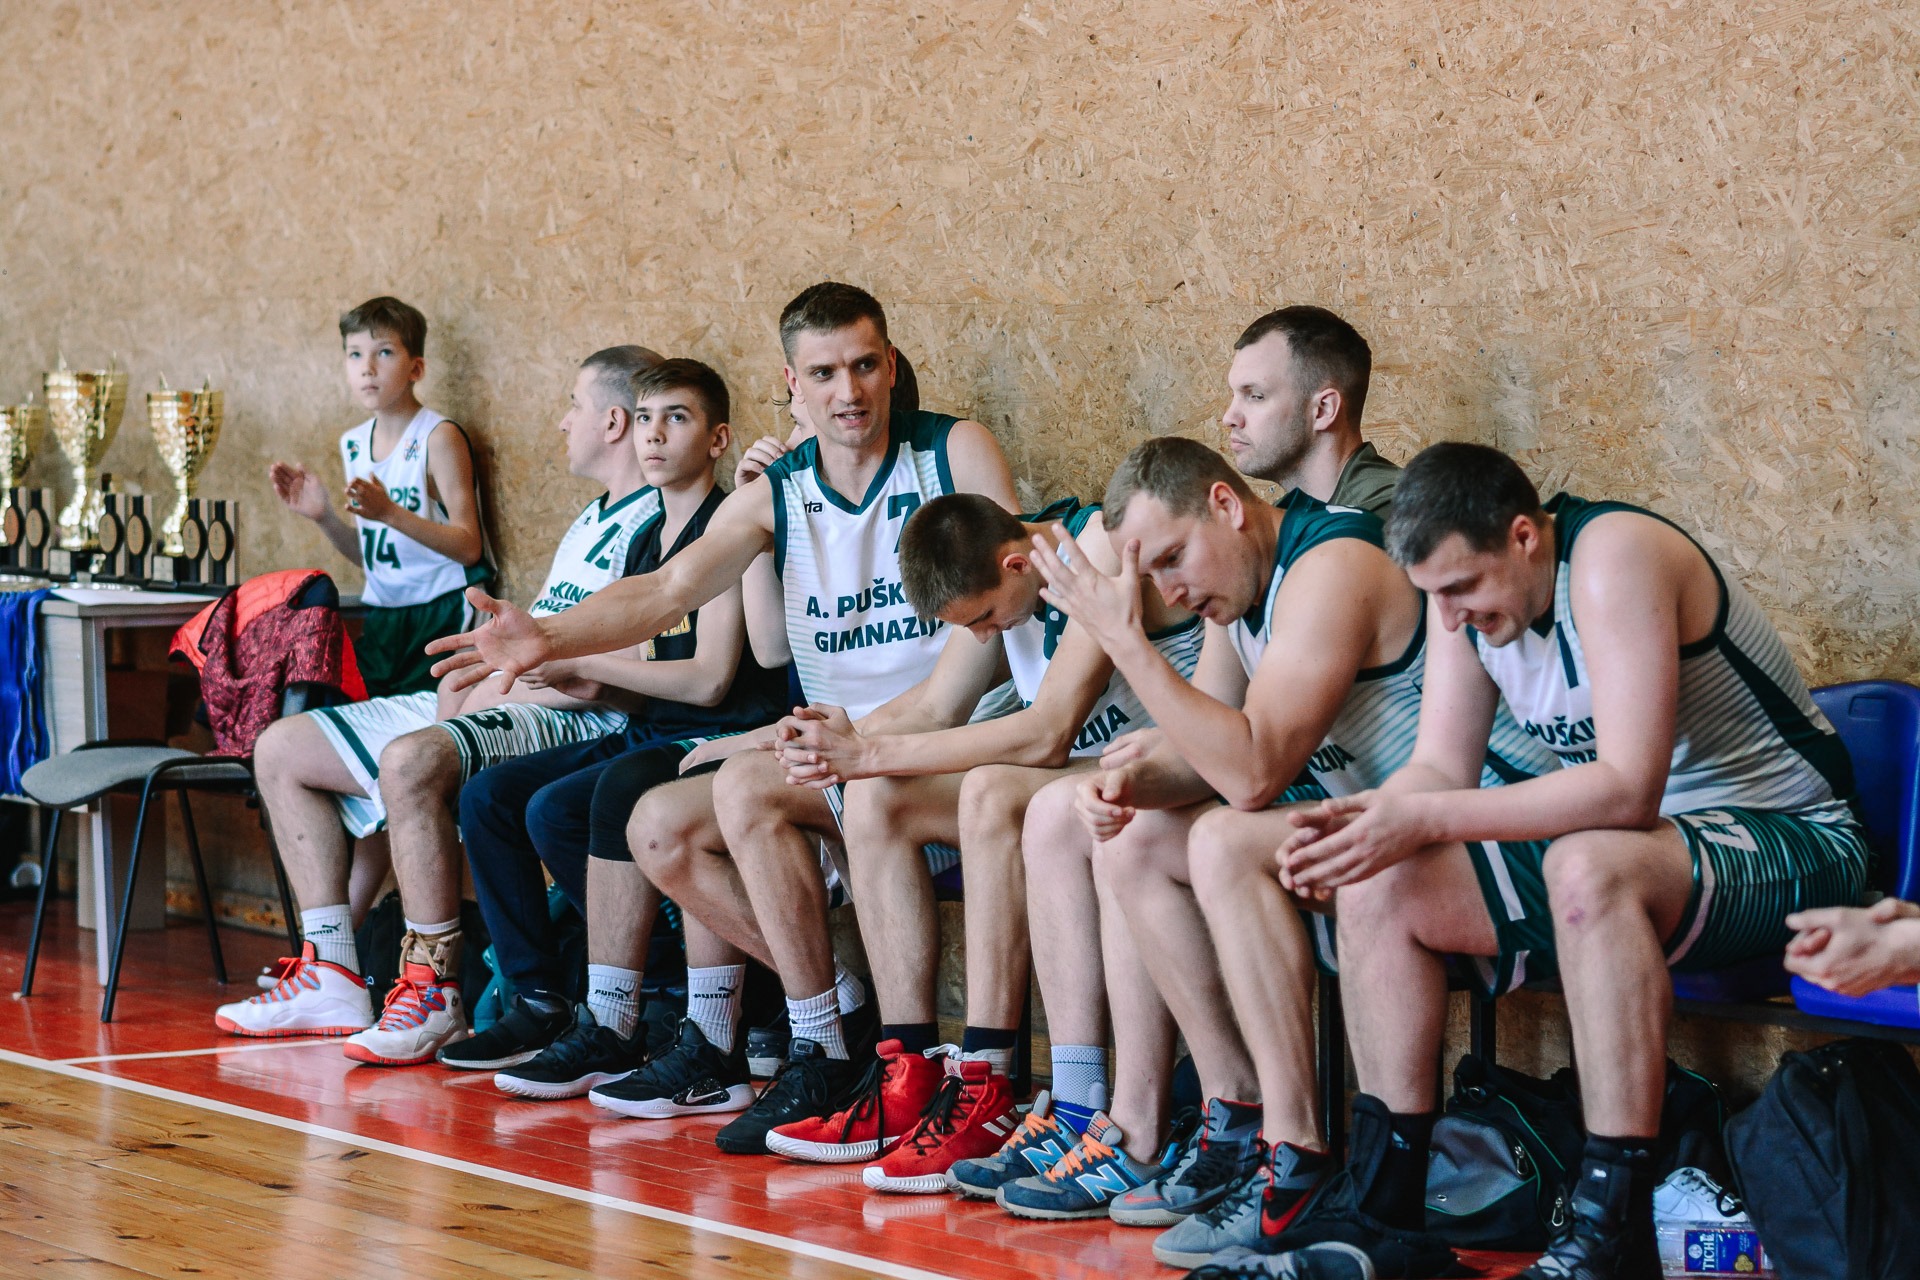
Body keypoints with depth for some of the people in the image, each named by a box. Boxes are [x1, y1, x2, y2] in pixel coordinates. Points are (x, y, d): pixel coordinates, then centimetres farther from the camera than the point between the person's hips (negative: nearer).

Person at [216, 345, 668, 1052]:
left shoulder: (652, 525, -12)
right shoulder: (588, 525, 23)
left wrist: (480, 696, -11)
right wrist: (464, 680, 3)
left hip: (574, 727, -11)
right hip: (494, 707, 11)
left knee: (412, 761, -39)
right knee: (281, 749, 9)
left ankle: (435, 994, -29)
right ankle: (330, 978, 3)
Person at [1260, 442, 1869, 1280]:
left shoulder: (1614, 556, -25)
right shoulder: (1466, 584, 0)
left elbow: (1628, 791, -33)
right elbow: (1438, 767, 1)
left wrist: (1422, 818, -35)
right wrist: (1356, 820, -22)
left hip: (1790, 844, -9)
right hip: (1618, 856, 9)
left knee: (1588, 868, -39)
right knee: (1381, 887, -6)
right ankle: (1382, 1206, 0)